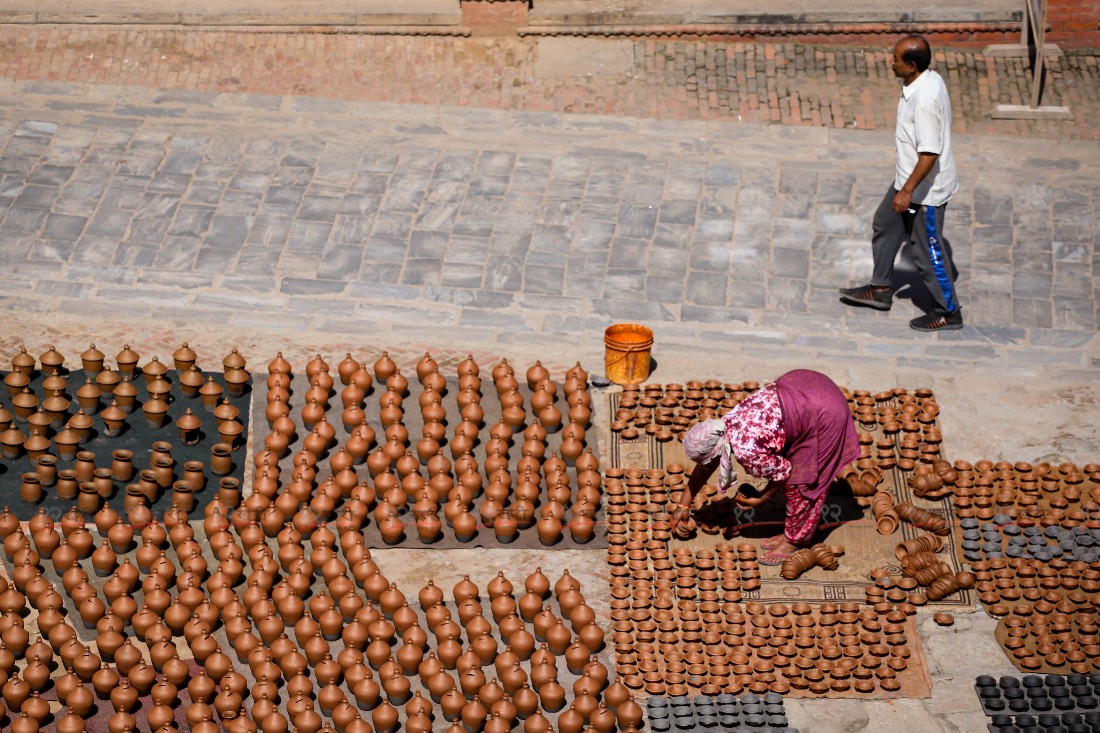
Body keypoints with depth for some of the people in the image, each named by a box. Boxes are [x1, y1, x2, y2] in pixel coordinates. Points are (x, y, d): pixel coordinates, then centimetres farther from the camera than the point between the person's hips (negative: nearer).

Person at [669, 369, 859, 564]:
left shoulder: (747, 453, -22)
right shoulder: (725, 424, 1)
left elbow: (783, 473, -6)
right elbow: (704, 465, 16)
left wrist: (761, 499, 8)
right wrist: (684, 504, 23)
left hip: (822, 414, -8)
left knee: (800, 481, 5)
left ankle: (795, 540, 22)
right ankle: (793, 531, 31)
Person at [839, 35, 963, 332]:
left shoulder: (925, 100, -33)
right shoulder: (929, 79, -2)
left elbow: (930, 153, -32)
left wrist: (908, 191, -26)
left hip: (926, 188, -10)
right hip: (908, 178, 10)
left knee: (928, 249, 5)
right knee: (884, 225, 24)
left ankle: (948, 313, 21)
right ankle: (880, 290, 40)